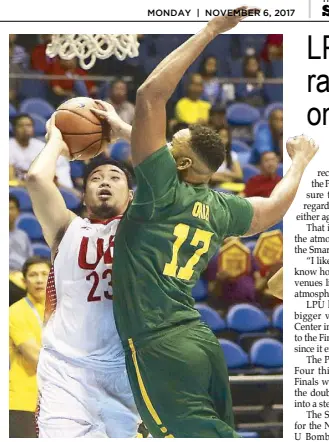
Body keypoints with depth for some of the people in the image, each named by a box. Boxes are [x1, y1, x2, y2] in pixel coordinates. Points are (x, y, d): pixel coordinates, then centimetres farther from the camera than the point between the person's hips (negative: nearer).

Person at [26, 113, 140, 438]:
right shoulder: (67, 229, 14)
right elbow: (36, 178, -2)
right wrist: (57, 139, 16)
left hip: (130, 371, 1)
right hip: (68, 370, -1)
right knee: (62, 435, -16)